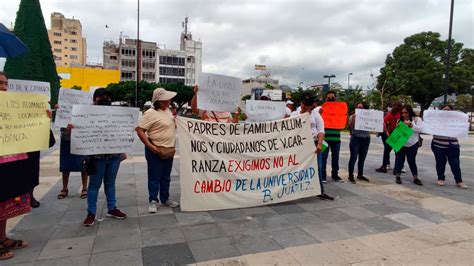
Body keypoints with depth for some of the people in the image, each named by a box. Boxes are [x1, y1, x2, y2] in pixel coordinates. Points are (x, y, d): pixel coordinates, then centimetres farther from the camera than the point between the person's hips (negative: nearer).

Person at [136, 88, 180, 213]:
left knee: (166, 177, 17)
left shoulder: (168, 110, 11)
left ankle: (165, 199, 30)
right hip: (156, 151, -7)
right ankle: (153, 201, 16)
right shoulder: (151, 113, -15)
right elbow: (139, 130, -18)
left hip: (169, 150, 8)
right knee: (154, 178, 3)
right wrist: (149, 146, -22)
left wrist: (176, 119, 7)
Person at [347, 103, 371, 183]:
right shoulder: (353, 116, 1)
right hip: (356, 138, -4)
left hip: (366, 139, 4)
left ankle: (360, 175, 23)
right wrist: (353, 118, -17)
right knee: (353, 158, -2)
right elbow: (350, 128, -8)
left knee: (362, 158, 11)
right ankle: (351, 175, 4)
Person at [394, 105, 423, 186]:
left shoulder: (417, 119, 0)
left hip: (412, 145, -2)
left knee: (411, 161, 1)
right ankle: (397, 176, 16)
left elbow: (420, 129, -14)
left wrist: (410, 124, -23)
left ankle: (415, 178, 13)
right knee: (400, 160, 4)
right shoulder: (400, 120, 9)